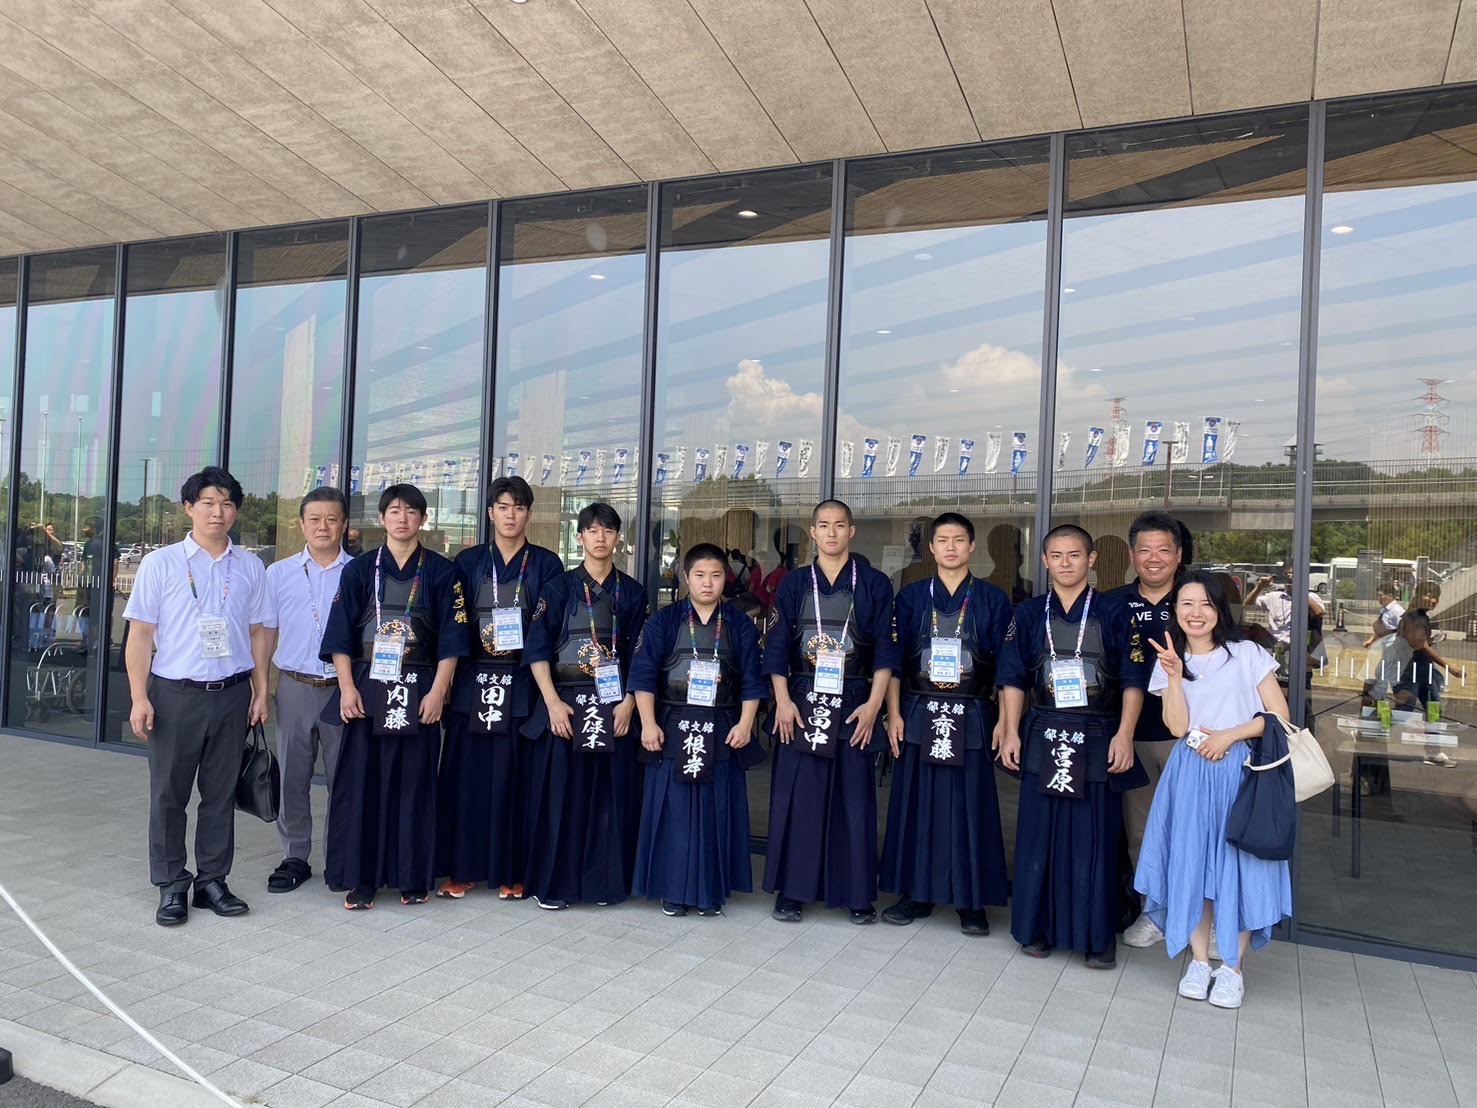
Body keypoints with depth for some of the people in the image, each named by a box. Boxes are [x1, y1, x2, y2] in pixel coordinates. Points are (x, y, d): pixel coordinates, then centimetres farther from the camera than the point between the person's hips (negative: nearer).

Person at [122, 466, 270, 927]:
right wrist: (139, 698, -7)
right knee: (168, 793, 7)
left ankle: (212, 880, 21)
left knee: (221, 793, 9)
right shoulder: (160, 563, -1)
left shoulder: (251, 569, 5)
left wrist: (260, 692, 7)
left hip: (232, 694, 2)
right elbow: (140, 634, -1)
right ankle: (171, 886, 19)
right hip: (175, 694, -2)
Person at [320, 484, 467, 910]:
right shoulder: (359, 569, 6)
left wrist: (438, 691, -8)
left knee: (414, 782, 4)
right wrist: (347, 688, -6)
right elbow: (340, 634, 3)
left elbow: (451, 637, 0)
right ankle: (360, 878, 12)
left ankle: (412, 877, 15)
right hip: (367, 688, 1)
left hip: (418, 691, -1)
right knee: (361, 779, 2)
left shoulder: (440, 572, 3)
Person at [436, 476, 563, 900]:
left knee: (514, 775, 0)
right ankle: (463, 867, 12)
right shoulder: (469, 562, 9)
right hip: (473, 679, 1)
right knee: (467, 773, 2)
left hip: (523, 684, -1)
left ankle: (512, 870, 10)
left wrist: (519, 644, -7)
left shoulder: (546, 564, 6)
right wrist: (482, 642, -6)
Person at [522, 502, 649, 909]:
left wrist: (629, 702, -6)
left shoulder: (633, 592, 7)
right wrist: (552, 702, -12)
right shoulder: (559, 587, 2)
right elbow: (536, 648, -3)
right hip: (565, 702, -1)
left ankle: (602, 881, 15)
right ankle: (551, 883, 11)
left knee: (610, 793, 4)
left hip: (614, 704, 2)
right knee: (559, 793, 0)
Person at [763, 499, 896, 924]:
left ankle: (857, 893, 15)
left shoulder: (874, 585, 4)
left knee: (854, 798, 3)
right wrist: (783, 701, -6)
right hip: (802, 702, 1)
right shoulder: (794, 585, 7)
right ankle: (791, 889, 14)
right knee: (796, 796, 3)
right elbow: (777, 646, 4)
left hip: (853, 705, -1)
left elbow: (885, 649, 0)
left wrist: (874, 703, -9)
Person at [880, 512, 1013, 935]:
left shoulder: (992, 600, 4)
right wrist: (894, 714, -2)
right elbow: (895, 659, 5)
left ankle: (971, 901, 14)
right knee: (917, 802, 5)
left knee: (970, 806, 2)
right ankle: (916, 893, 18)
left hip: (972, 717, -1)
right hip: (920, 714, 1)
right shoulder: (911, 596, 6)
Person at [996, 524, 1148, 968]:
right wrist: (1010, 732, -1)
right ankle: (1038, 927, 19)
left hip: (1097, 739, -2)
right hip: (1043, 738, 2)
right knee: (1038, 835, 6)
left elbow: (1133, 679, -2)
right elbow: (1014, 678, 6)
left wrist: (1124, 734, -11)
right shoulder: (1029, 613, 7)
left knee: (1095, 840, 3)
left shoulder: (1114, 611, 0)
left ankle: (1097, 936, 16)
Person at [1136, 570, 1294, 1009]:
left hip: (1239, 772, -2)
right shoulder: (1171, 662, 8)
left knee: (1237, 868, -1)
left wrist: (1229, 735, -9)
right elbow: (1178, 727, -5)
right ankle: (1199, 961, 15)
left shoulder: (1247, 655, 2)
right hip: (1190, 775, 2)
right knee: (1191, 866, 2)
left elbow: (1279, 715, -1)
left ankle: (1232, 968, 12)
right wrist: (1175, 675, -14)